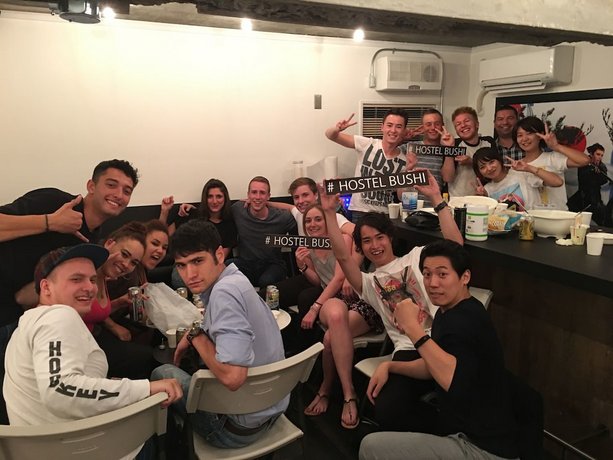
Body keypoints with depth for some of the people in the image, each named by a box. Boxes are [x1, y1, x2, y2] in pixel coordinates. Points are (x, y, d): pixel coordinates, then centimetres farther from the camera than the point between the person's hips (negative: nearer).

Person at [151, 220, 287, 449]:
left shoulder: (225, 291, -27)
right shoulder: (235, 279, 1)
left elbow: (232, 376, -35)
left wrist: (196, 336, -20)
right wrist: (196, 336, 2)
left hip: (242, 426, -8)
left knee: (161, 374, 11)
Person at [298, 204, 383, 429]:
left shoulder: (343, 239, -2)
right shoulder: (308, 247, 16)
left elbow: (339, 277, -12)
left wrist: (315, 308, -18)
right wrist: (302, 266, 0)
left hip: (359, 301, -3)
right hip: (330, 300, 3)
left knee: (331, 338, -35)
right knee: (335, 313, -39)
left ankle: (325, 389, -9)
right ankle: (348, 393, -31)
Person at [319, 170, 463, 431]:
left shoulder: (416, 257, 22)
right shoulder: (368, 282, 24)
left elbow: (455, 243, 5)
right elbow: (342, 257, 5)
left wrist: (436, 198, 1)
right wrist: (329, 213, -2)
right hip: (409, 350, 1)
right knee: (387, 412, -25)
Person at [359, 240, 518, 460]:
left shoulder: (465, 320, -25)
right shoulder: (449, 311, 8)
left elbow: (454, 381, -42)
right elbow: (436, 365, 18)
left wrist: (413, 329, -38)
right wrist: (390, 366, 6)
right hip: (464, 433, 10)